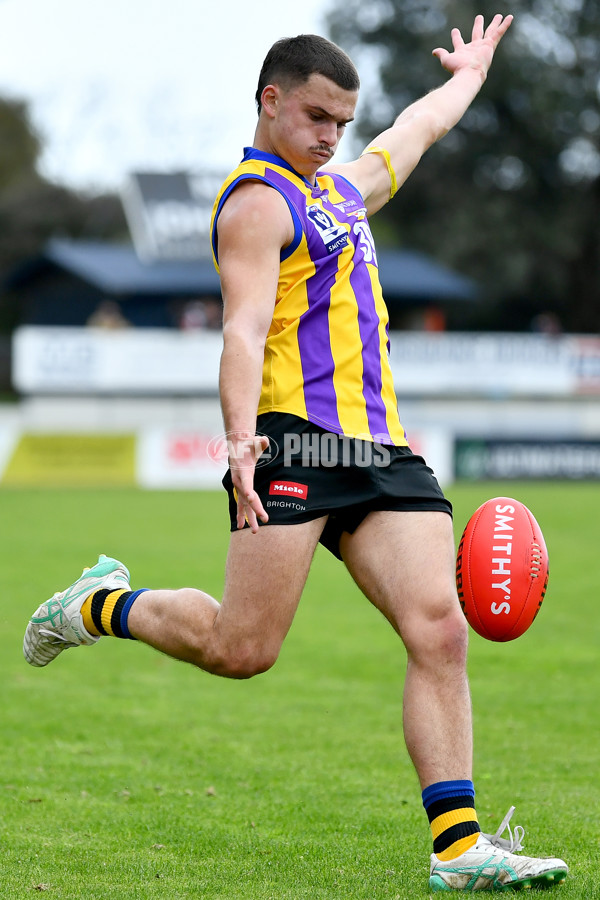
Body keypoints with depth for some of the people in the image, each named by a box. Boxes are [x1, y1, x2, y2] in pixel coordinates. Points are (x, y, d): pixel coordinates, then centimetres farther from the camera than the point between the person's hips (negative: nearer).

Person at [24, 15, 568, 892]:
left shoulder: (340, 187, 25)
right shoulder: (258, 200, -3)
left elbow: (414, 132, 47)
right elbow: (244, 328, -17)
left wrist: (467, 75, 63)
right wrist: (240, 438, -31)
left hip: (382, 451, 8)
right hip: (297, 441, -8)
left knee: (440, 632, -8)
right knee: (242, 648, -11)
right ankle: (101, 604, 17)